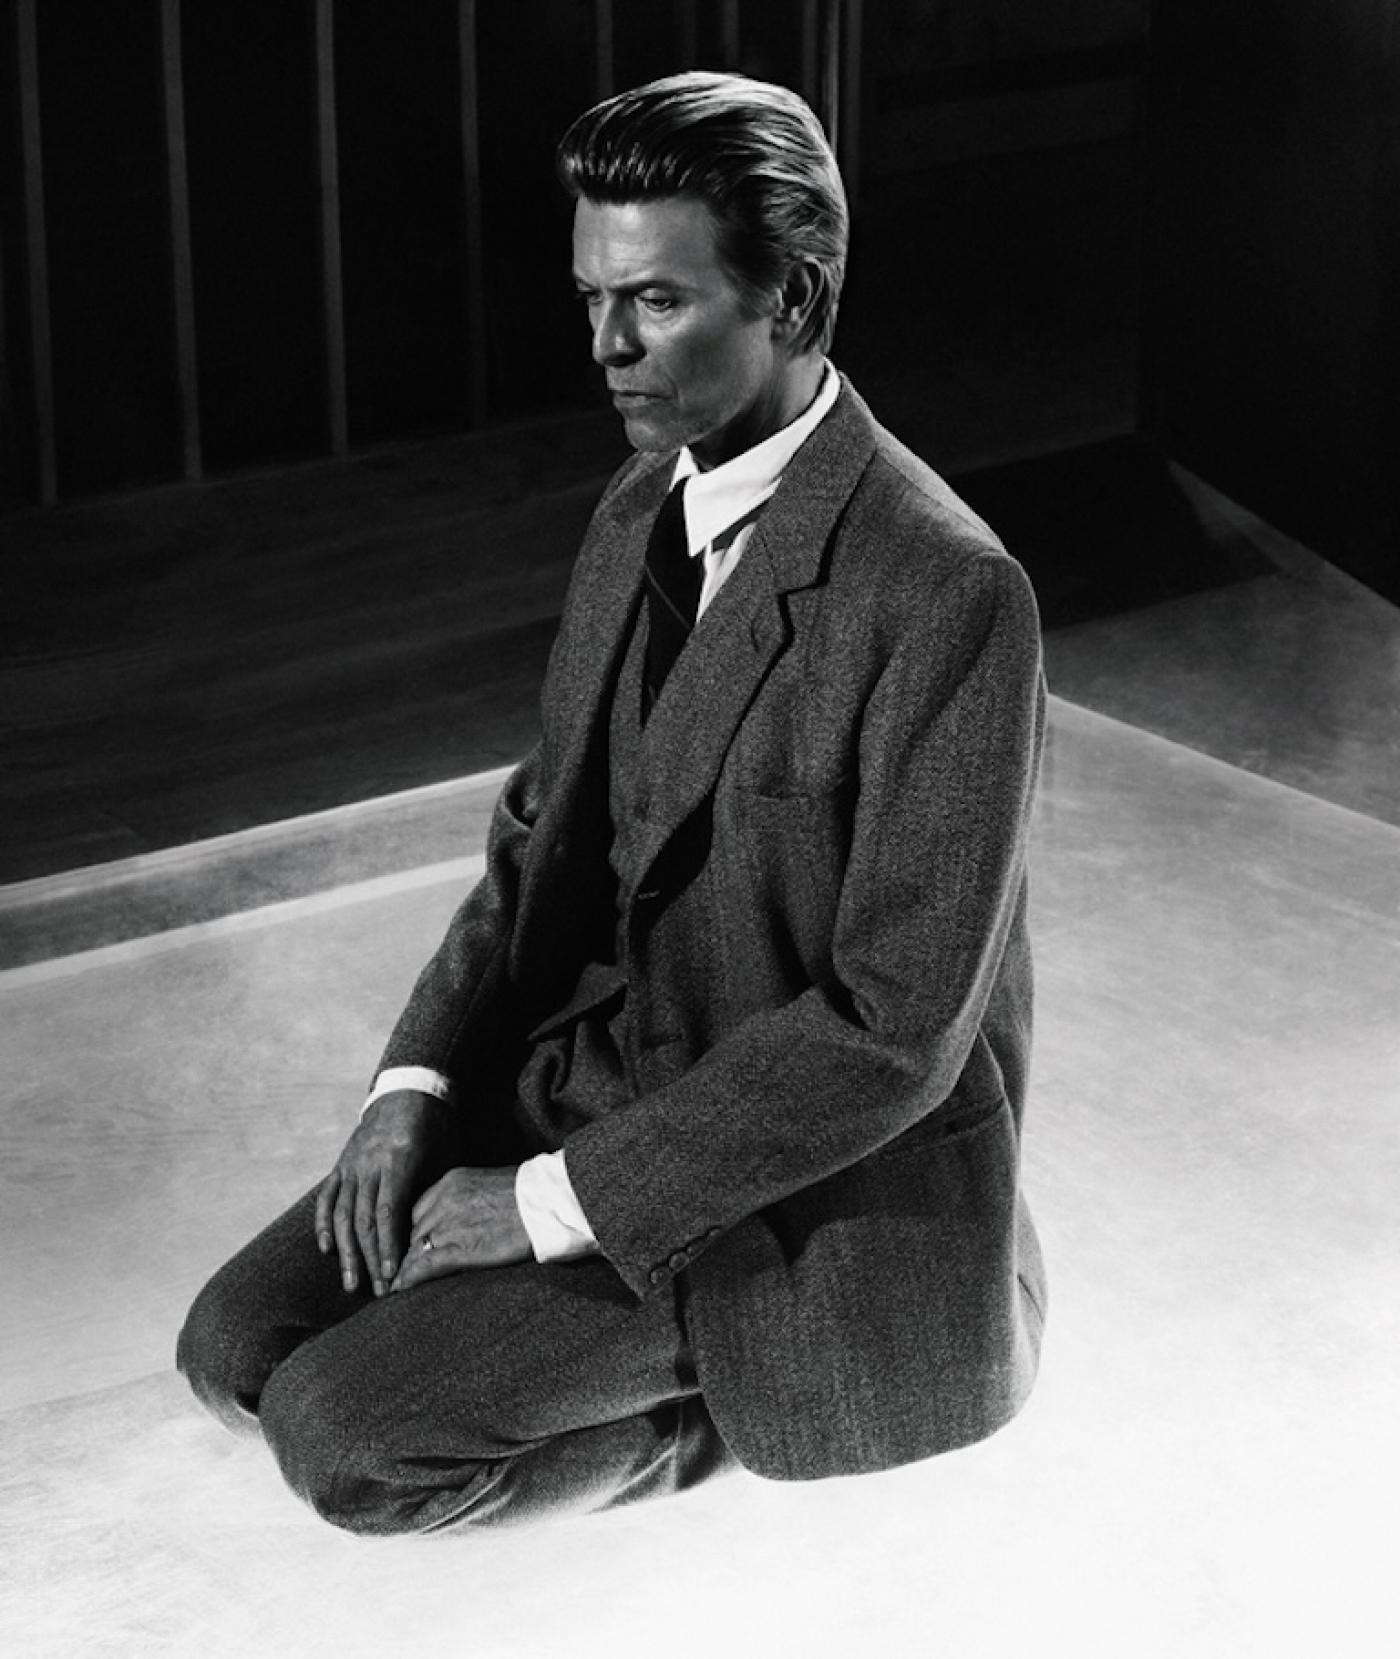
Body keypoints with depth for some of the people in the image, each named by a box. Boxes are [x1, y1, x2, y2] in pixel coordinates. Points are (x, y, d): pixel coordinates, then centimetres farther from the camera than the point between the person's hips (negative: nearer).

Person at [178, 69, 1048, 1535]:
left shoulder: (946, 594, -23)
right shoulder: (638, 519, 5)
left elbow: (893, 1027, -24)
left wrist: (553, 1201, -21)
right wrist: (415, 1088, -4)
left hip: (826, 1197, -8)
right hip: (605, 1072, 8)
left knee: (340, 1433, -17)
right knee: (238, 1348, -3)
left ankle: (732, 1403, 3)